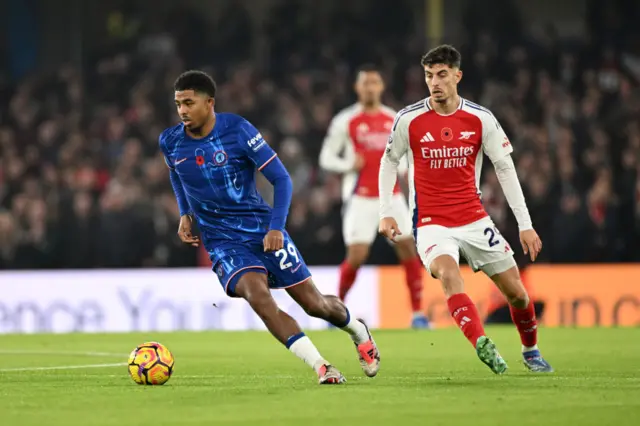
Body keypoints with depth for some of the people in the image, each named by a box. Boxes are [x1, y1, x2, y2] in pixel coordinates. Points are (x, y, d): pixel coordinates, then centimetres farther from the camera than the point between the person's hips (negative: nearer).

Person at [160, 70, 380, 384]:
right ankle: (320, 367, -23)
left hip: (262, 230, -1)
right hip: (222, 240, 1)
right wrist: (185, 214, 7)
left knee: (313, 303, 5)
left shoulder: (237, 130, -16)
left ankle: (358, 331, 40)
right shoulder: (170, 142, -5)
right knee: (257, 295, -28)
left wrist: (276, 228, -20)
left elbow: (281, 178, -11)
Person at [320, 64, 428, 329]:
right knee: (356, 256, -9)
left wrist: (403, 166, -1)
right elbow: (326, 158, 0)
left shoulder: (395, 119, 9)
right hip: (361, 198, -4)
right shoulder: (345, 121, -3)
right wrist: (349, 164, -18)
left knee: (409, 250, -4)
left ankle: (418, 313, 1)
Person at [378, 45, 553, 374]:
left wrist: (525, 224, -2)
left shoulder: (480, 119, -4)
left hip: (474, 220, 2)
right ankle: (482, 345, -43)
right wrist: (386, 212, 1)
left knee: (516, 292, 4)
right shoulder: (409, 120, -7)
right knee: (448, 272, -34)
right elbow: (389, 161, 9)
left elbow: (505, 168, 2)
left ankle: (530, 351, 31)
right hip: (431, 223, -2)